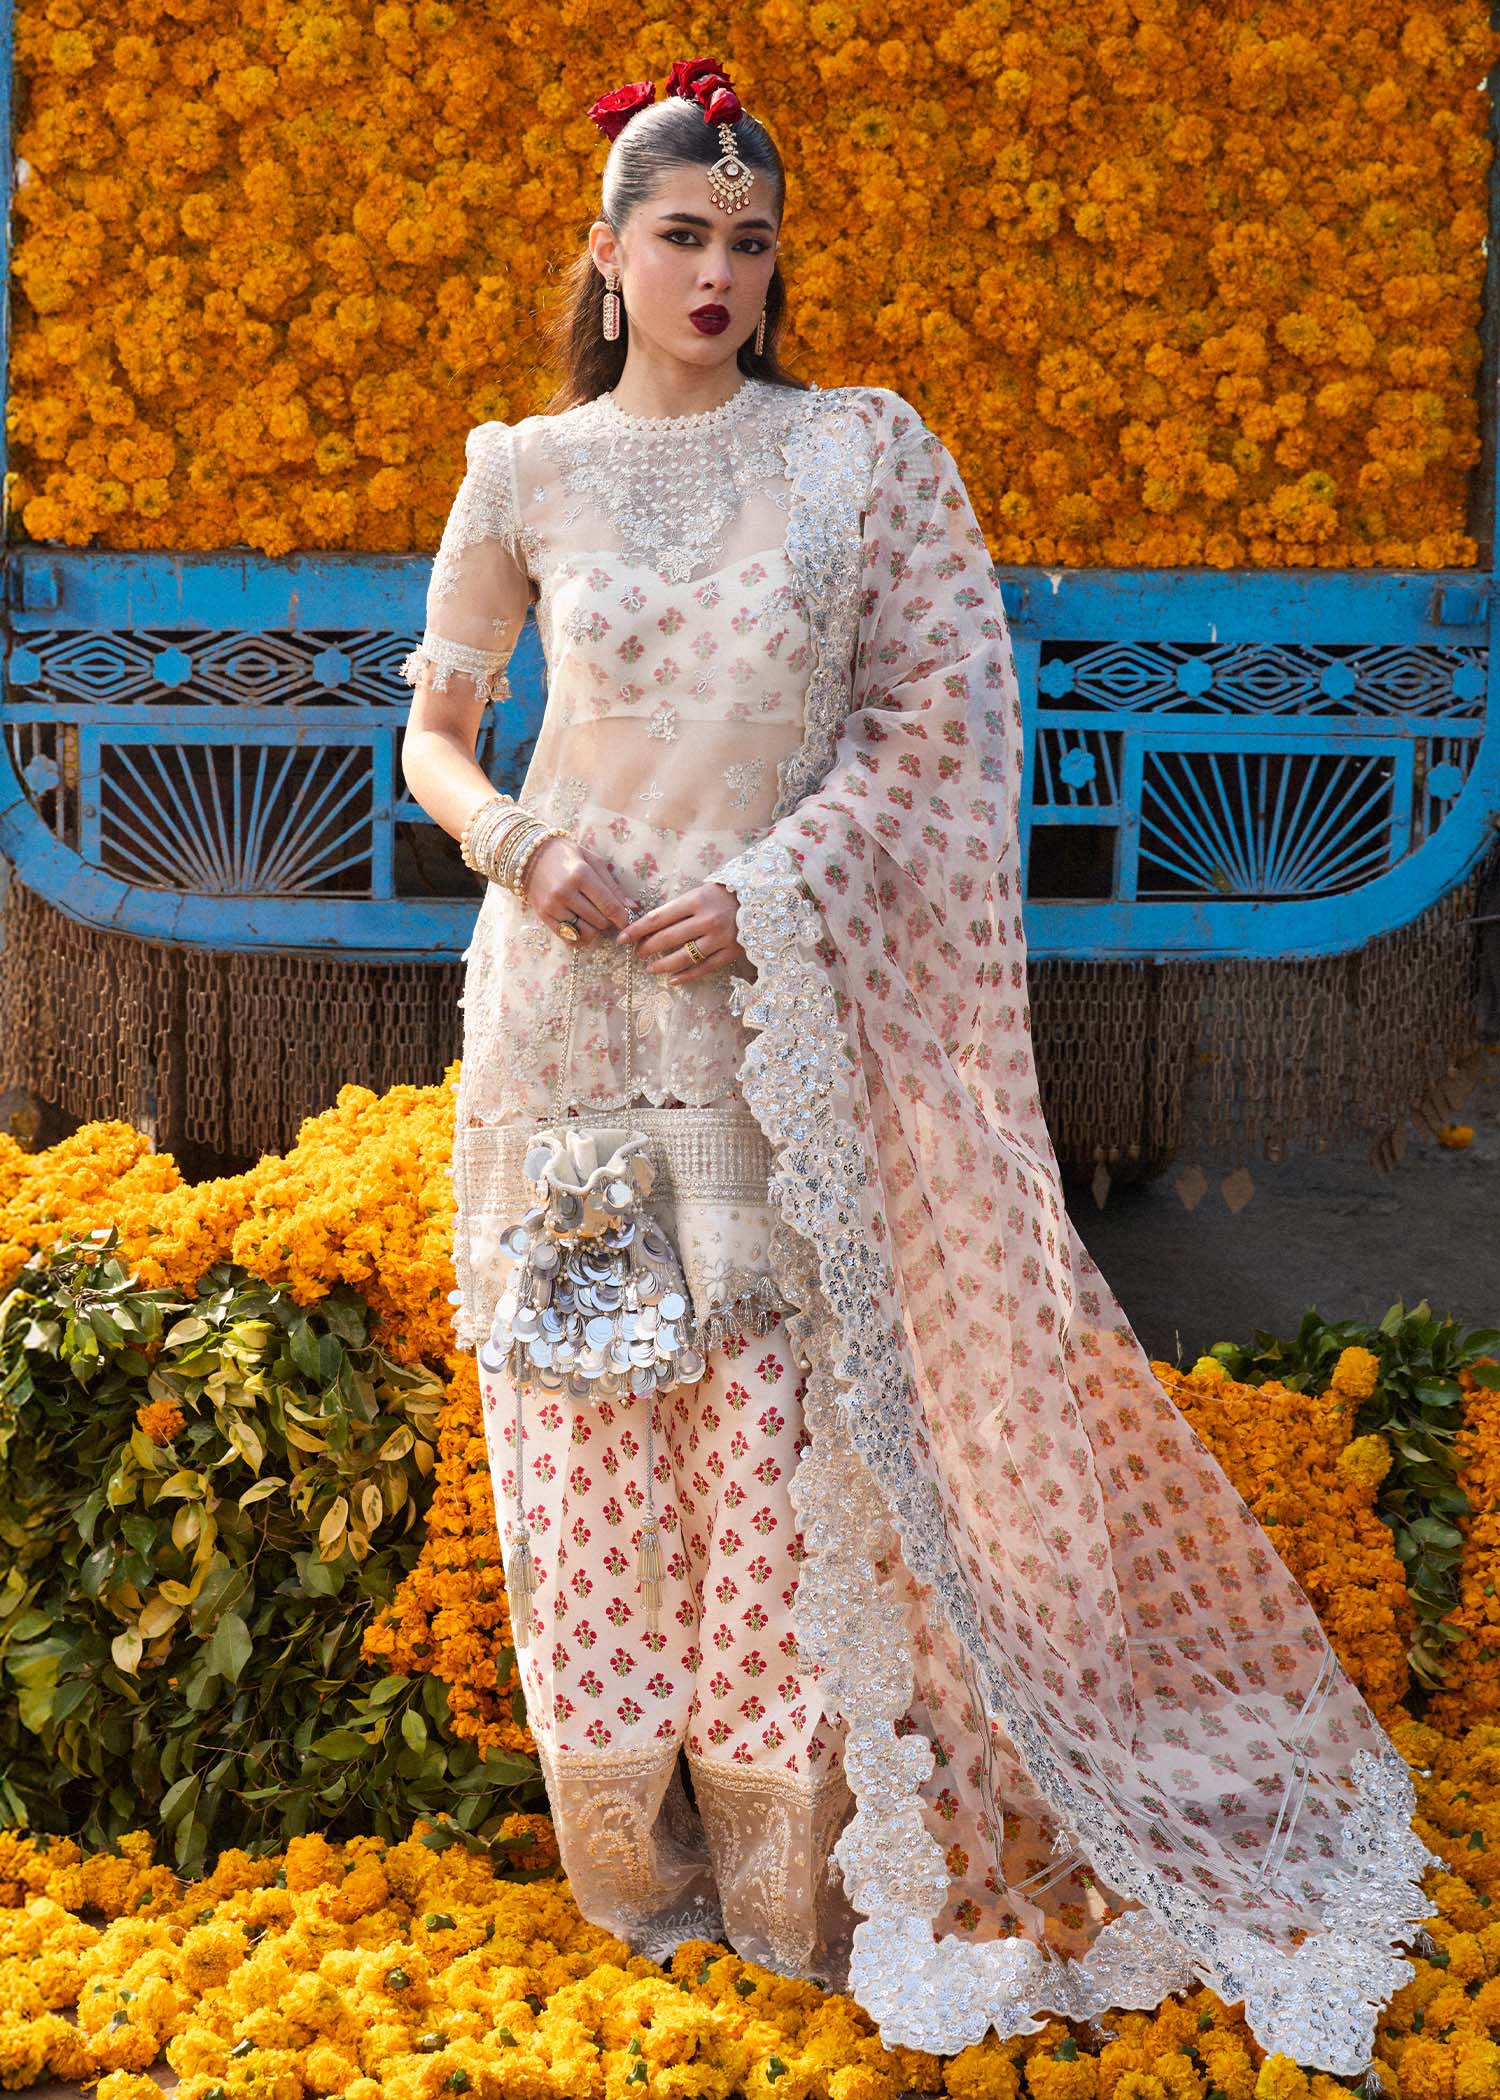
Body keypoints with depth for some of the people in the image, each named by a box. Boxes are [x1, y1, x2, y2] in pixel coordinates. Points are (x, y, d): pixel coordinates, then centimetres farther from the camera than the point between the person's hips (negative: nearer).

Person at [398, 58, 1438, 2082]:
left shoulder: (864, 452, 3)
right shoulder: (526, 471, 5)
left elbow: (937, 724, 0)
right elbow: (433, 734, 12)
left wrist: (768, 887, -11)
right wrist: (518, 843, -8)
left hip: (779, 1017, -1)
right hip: (569, 1006, 1)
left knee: (782, 1423, -1)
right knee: (589, 1428, 6)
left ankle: (793, 1856, 15)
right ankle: (629, 1856, 22)